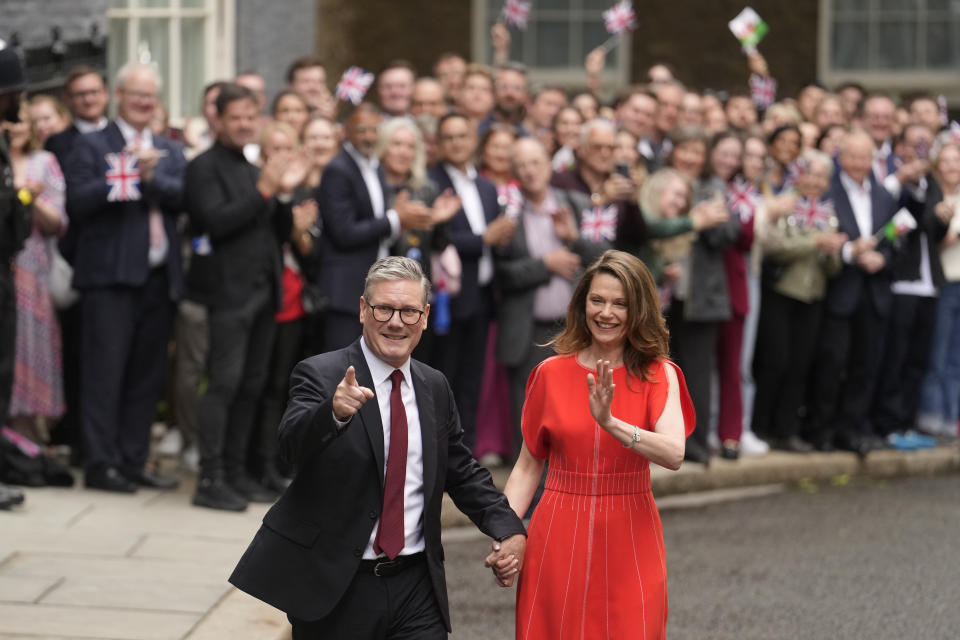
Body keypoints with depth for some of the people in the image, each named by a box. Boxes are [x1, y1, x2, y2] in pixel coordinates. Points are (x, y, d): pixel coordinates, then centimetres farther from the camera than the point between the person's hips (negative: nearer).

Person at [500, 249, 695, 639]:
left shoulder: (658, 376, -3)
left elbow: (674, 454, -19)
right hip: (558, 539, 1)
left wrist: (610, 423, -33)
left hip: (629, 544, -1)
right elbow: (528, 466, 6)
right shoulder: (552, 373, 2)